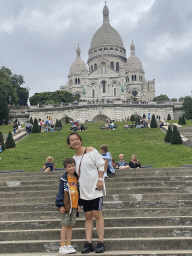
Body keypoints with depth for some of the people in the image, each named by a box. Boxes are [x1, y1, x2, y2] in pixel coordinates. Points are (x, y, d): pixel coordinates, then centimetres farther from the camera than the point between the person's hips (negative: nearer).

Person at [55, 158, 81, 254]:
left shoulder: (77, 179, 9)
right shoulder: (64, 179, -5)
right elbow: (60, 192, -5)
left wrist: (79, 204, 11)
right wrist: (60, 205, -10)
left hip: (74, 206, 4)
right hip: (66, 205, -4)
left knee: (71, 225, 9)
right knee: (65, 225, -1)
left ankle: (69, 245, 16)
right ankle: (62, 246, 6)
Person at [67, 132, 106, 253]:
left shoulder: (91, 151, -3)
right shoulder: (74, 158, 12)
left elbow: (101, 165, -3)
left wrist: (100, 180, -12)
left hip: (95, 188, -5)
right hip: (84, 191, 5)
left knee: (97, 214, -6)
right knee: (88, 216, 5)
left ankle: (101, 243, 1)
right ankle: (88, 243, 8)